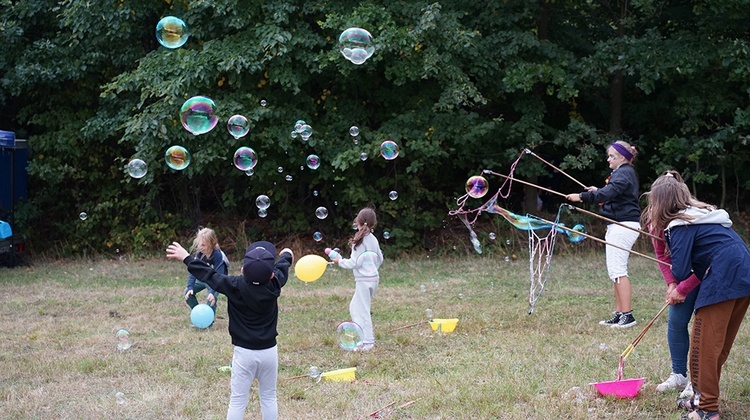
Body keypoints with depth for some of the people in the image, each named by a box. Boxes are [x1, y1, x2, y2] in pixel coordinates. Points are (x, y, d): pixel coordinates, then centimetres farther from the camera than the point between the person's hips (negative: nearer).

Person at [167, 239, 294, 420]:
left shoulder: (236, 286, -17)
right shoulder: (274, 285, -11)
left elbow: (209, 275, -5)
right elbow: (282, 267, 11)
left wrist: (186, 258, 8)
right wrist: (287, 255, 34)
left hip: (244, 353, -2)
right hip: (269, 351, 2)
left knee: (237, 401, 4)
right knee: (269, 398, 14)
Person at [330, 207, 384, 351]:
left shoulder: (360, 240, -16)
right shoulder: (373, 239, 7)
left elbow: (355, 262, -17)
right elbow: (380, 259, 16)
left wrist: (340, 261, -2)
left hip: (363, 280, -8)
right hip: (373, 277, 8)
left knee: (362, 310, -1)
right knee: (354, 307, 19)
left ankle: (367, 342, 2)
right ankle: (362, 336, 21)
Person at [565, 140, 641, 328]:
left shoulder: (624, 173, -13)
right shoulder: (624, 172, 19)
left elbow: (608, 193, -27)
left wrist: (582, 197, -28)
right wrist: (598, 192, 14)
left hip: (623, 226, -11)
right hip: (619, 226, 11)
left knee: (617, 270, -13)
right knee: (615, 270, 11)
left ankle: (627, 314, -13)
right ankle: (619, 314, 13)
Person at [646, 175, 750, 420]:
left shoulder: (681, 226, -5)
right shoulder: (702, 217, 23)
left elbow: (680, 272, -10)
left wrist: (681, 286, 13)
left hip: (723, 281, -9)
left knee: (703, 346, -1)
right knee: (719, 346, 18)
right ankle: (704, 399, 28)